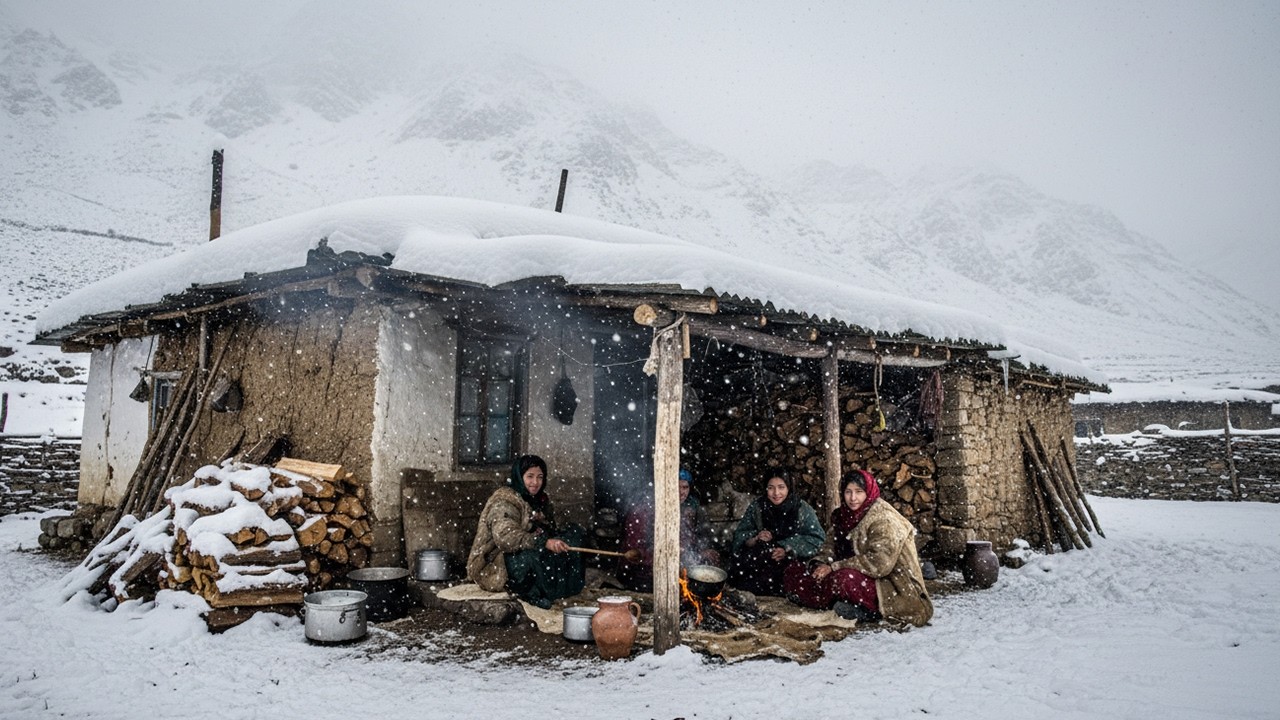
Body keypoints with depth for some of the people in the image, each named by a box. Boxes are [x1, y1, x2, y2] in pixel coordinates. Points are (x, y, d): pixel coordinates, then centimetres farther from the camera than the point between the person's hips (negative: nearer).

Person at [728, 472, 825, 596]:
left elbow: (817, 538, -8)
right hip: (759, 556, 2)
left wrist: (787, 549, -20)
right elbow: (739, 535, 3)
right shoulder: (757, 506, 2)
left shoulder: (802, 508, -4)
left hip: (790, 560, -2)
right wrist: (756, 538, -20)